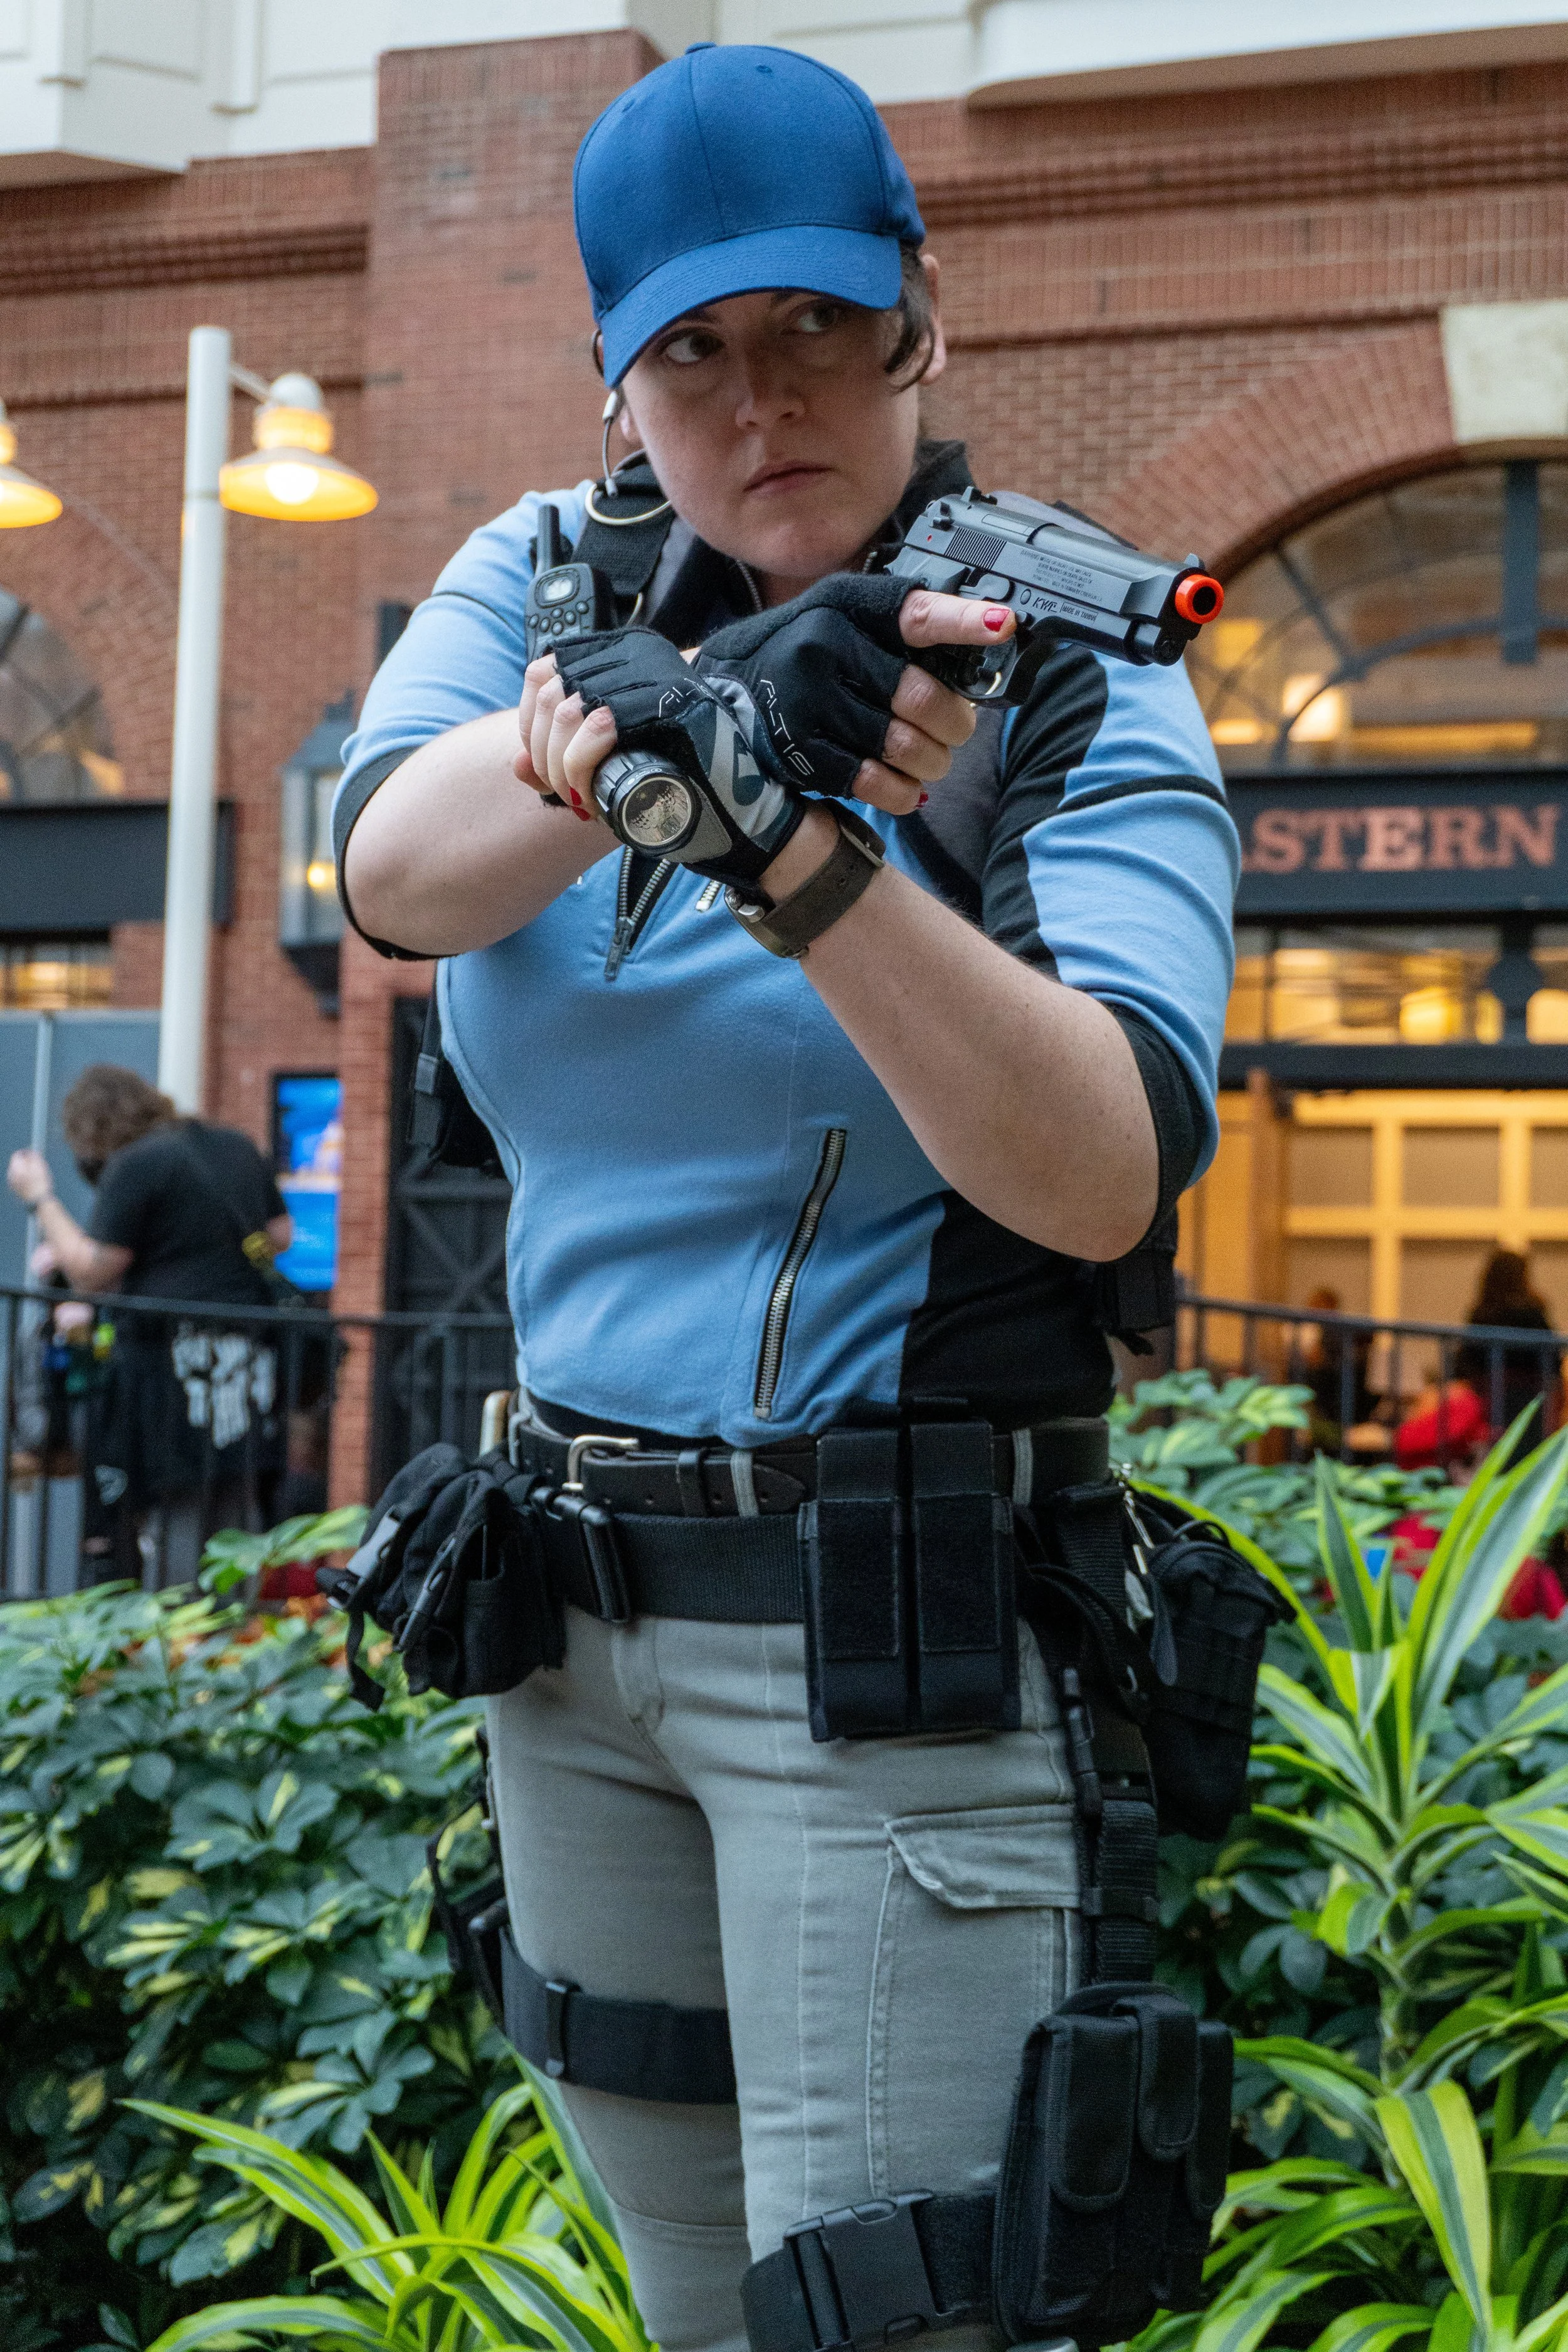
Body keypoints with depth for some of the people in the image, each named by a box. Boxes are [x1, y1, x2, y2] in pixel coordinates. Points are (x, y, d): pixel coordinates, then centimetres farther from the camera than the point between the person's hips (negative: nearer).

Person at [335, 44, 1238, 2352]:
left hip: (899, 1642, -5)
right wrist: (644, 720, -37)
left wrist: (797, 846, -35)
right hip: (572, 1609, 5)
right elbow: (394, 867, -17)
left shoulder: (1079, 693, -8)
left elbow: (1102, 1176, -23)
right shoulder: (544, 578, 4)